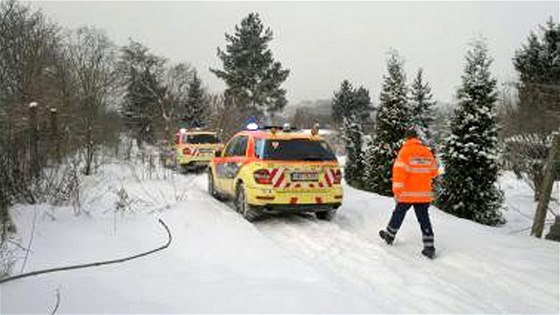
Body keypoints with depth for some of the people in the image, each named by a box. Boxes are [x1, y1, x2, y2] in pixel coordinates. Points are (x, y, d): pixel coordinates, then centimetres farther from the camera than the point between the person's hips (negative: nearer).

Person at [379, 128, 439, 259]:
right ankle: (429, 248, 2)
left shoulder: (405, 151, -11)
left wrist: (397, 191, -13)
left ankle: (389, 235, 34)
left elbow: (399, 172, -17)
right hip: (424, 194, 3)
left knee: (398, 215, 15)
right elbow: (433, 172, 14)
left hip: (407, 194, -3)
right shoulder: (428, 152, 4)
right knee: (424, 219, 5)